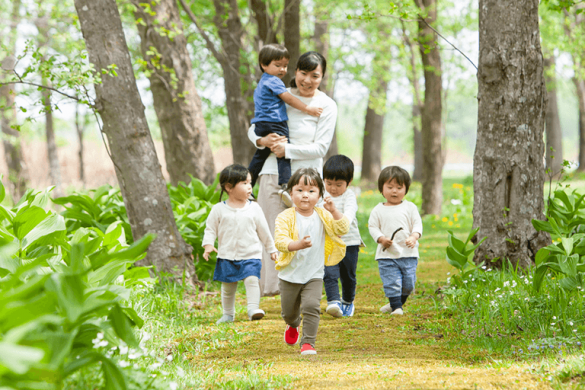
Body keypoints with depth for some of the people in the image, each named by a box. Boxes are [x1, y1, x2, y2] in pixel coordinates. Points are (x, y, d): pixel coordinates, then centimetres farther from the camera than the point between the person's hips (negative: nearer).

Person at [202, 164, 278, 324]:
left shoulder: (254, 208, 1)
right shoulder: (219, 209, -1)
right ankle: (228, 314, 22)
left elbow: (263, 231, 10)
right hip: (227, 256, 0)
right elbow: (210, 229, 5)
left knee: (252, 280, -19)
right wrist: (208, 245, -9)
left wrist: (272, 249, 14)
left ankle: (253, 309, -20)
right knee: (228, 286, 8)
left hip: (250, 255, 0)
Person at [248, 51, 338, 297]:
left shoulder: (326, 106, 0)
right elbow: (253, 128, 14)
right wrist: (262, 140, -8)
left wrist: (287, 150, -13)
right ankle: (270, 283, 1)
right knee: (271, 231, -2)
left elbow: (320, 148, -5)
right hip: (273, 172, 2)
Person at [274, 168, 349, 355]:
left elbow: (343, 229, -11)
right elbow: (279, 241, -23)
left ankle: (308, 343, -9)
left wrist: (333, 211, -25)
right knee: (288, 311, 16)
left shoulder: (323, 216, -3)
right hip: (289, 274, 0)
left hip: (314, 275, 0)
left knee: (311, 306, -18)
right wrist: (298, 245, -41)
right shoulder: (286, 217, -12)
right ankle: (293, 326, 51)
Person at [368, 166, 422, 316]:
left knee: (408, 283, 5)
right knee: (391, 282, -7)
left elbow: (417, 224, 4)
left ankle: (398, 303, 27)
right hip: (387, 254, -1)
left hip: (408, 253, 1)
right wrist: (381, 239, -14)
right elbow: (372, 227, 4)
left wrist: (414, 237, -16)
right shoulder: (378, 210, 5)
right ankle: (395, 306, 5)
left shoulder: (410, 207, 5)